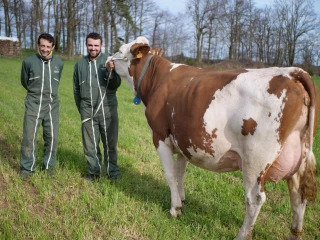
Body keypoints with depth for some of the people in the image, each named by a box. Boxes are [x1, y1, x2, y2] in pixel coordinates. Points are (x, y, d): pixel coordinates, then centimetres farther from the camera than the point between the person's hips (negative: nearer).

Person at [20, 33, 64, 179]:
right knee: (29, 137, -2)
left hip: (52, 105, 2)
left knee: (52, 137, 6)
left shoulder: (59, 63, 3)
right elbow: (24, 81, 12)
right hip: (33, 105, -2)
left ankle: (49, 165, 22)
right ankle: (27, 168, 13)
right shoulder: (29, 62, -5)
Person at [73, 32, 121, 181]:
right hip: (88, 111, 3)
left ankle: (113, 173, 20)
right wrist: (81, 109, 15)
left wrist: (110, 72, -27)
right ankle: (94, 172, 25)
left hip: (108, 110, -2)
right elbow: (76, 89, 16)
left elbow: (116, 85, -9)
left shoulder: (109, 61, -1)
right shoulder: (80, 64, 8)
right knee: (90, 144, 10)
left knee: (110, 143, 6)